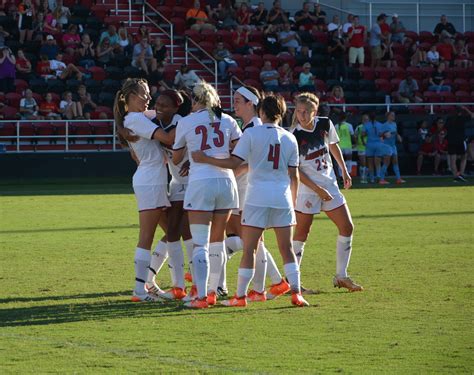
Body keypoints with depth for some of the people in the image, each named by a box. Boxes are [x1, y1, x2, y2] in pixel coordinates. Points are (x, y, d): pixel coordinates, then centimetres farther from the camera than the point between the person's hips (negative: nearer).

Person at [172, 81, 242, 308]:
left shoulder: (185, 123, 3)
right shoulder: (227, 121, 9)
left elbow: (176, 159, 14)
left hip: (200, 183, -3)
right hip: (226, 181, 3)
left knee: (200, 243, -5)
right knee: (217, 242, 15)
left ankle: (201, 296, -13)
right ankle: (213, 292, 20)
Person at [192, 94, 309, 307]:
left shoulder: (252, 134, -4)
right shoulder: (289, 139, 8)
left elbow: (234, 163, -10)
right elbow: (294, 176, 10)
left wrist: (205, 159, -3)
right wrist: (293, 202, 21)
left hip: (257, 197, -3)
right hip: (282, 197, 3)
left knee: (249, 249, 1)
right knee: (286, 249, 9)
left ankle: (240, 296, 3)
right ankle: (296, 293, 2)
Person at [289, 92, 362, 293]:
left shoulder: (325, 124, -1)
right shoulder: (294, 136, -16)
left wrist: (344, 171, 20)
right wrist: (317, 189, -16)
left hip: (330, 185, 6)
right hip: (307, 189, -6)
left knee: (347, 227, 4)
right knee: (301, 234, -5)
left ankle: (341, 276, 13)